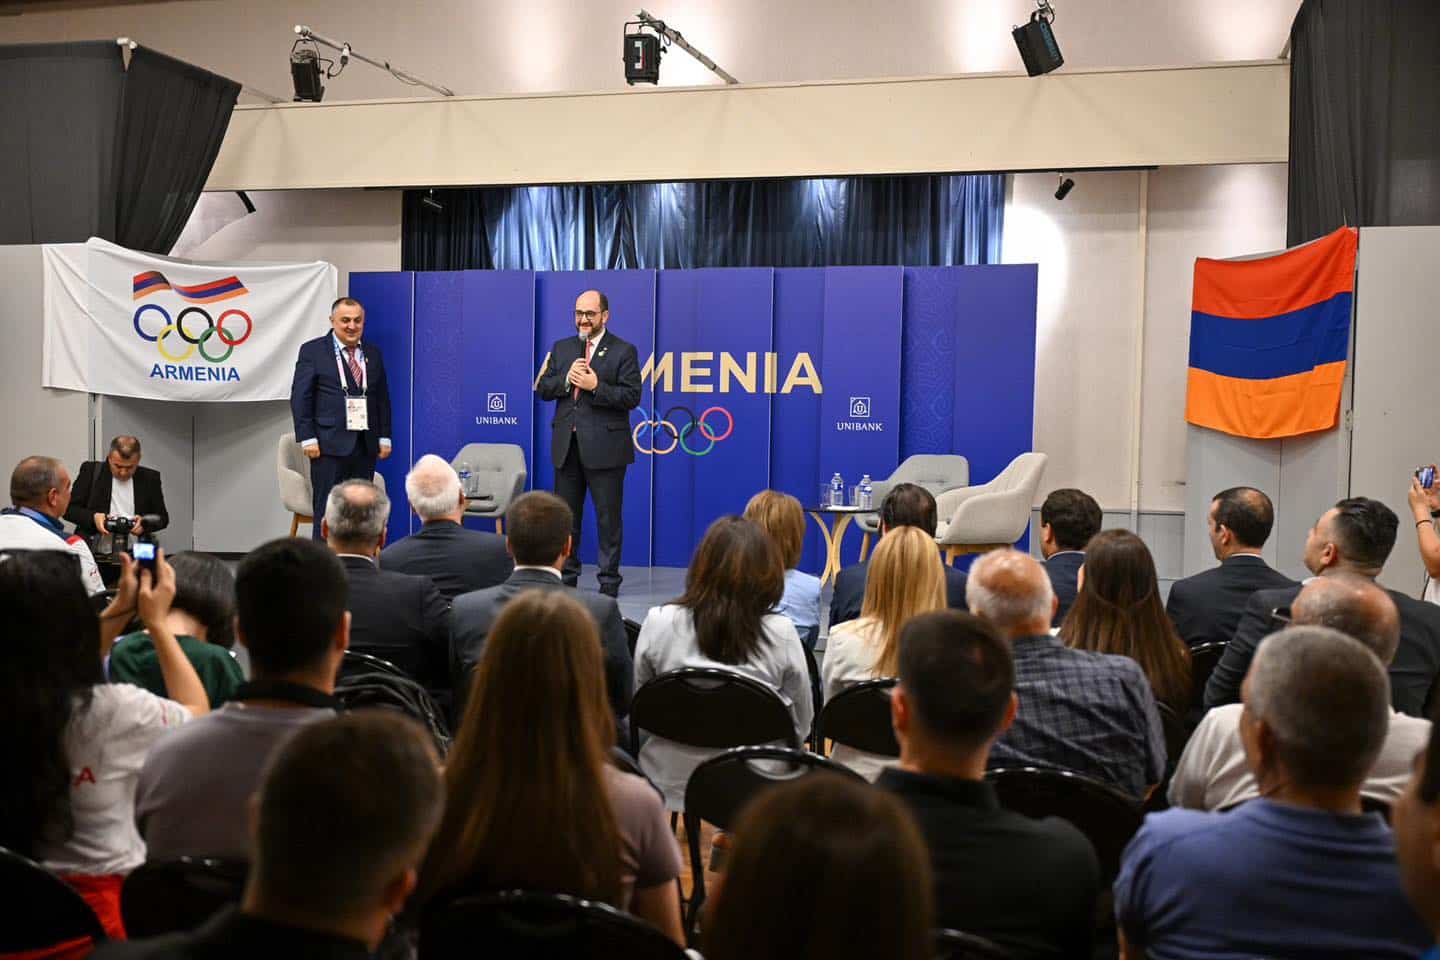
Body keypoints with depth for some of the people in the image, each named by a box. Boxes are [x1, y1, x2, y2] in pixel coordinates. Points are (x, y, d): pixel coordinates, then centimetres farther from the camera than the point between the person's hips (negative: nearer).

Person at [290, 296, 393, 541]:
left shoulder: (373, 354, 13)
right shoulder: (312, 351, 0)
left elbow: (382, 398, 16)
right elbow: (300, 398, -3)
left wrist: (384, 437, 9)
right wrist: (307, 439, -10)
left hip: (365, 445, 4)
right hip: (330, 445, -4)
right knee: (327, 511, -2)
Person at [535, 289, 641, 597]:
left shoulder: (623, 351, -3)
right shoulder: (561, 348, 13)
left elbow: (632, 397, -10)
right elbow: (542, 388, 9)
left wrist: (596, 386, -19)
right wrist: (566, 379, -9)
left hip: (604, 447, -5)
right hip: (566, 445, 5)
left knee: (608, 516, 2)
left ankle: (609, 580, 10)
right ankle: (566, 576, 23)